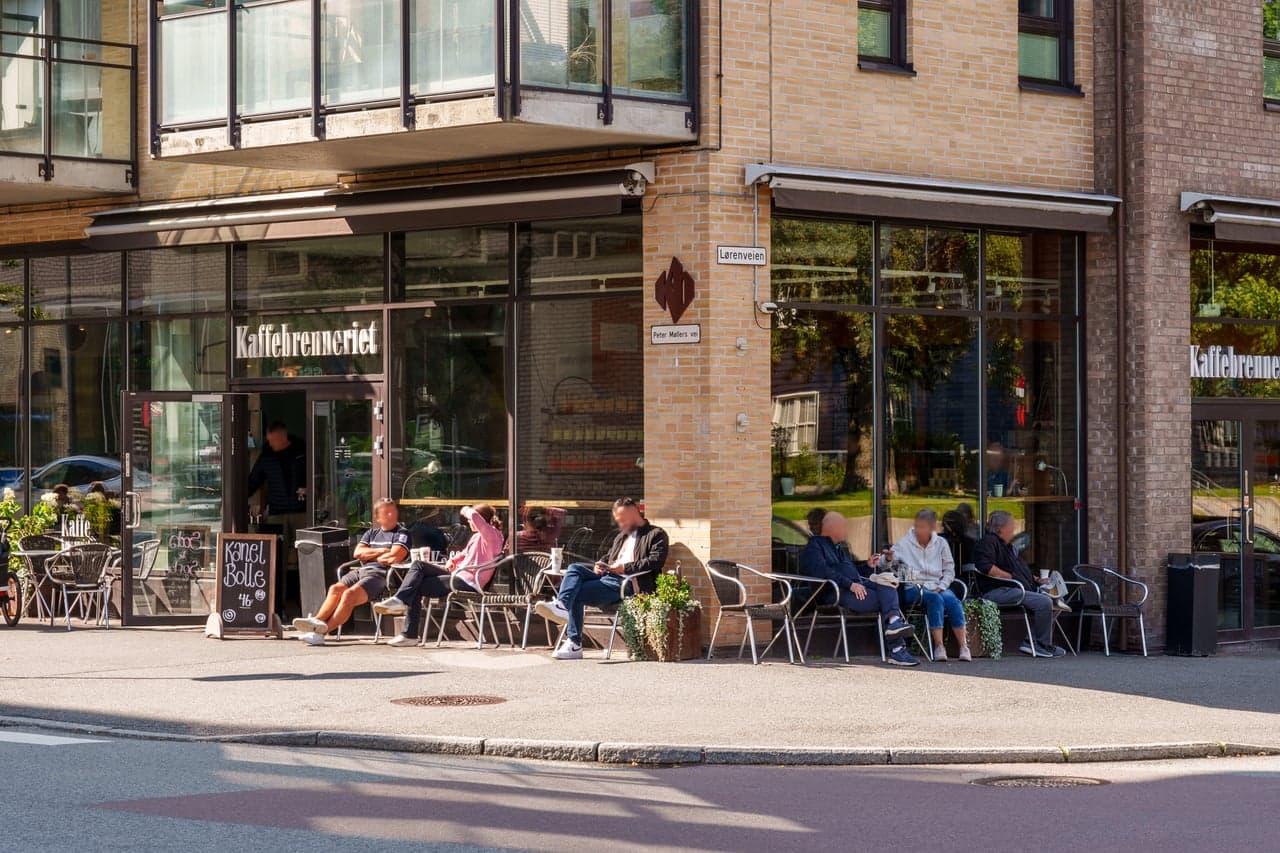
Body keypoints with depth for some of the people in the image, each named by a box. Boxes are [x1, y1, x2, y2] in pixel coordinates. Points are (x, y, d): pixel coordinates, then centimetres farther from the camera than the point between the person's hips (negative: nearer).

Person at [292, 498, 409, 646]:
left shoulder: (402, 534, 8)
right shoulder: (371, 533, 28)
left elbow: (395, 557, -8)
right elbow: (357, 553, 13)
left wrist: (370, 555, 6)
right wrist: (381, 552, 0)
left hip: (379, 573, -7)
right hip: (361, 571, 7)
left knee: (350, 594, -29)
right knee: (336, 589, -22)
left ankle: (322, 630, -37)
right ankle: (317, 621, -36)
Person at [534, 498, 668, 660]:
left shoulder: (656, 535, 7)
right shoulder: (621, 536, 35)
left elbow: (657, 561, -10)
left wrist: (625, 567, -15)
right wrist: (600, 565, 11)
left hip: (627, 583, -8)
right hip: (608, 576, 8)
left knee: (576, 594, -24)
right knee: (575, 568, -18)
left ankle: (574, 645, -31)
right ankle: (561, 605, -40)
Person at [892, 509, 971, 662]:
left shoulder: (941, 543, 9)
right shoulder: (905, 543, 3)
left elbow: (949, 570, 12)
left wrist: (941, 587, -4)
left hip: (937, 586, 3)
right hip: (914, 588, -3)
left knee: (952, 601, -29)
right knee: (935, 599, -35)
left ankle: (963, 646, -27)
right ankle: (939, 647, -34)